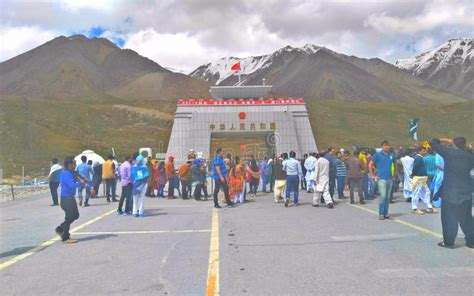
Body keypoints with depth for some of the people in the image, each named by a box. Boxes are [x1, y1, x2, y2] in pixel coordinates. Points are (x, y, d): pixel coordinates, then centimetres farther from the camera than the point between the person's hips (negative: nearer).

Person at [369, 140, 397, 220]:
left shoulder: (391, 155, 10)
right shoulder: (378, 154, -3)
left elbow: (395, 165, 25)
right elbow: (370, 165, -2)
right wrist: (373, 175, -5)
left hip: (389, 179, 5)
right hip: (381, 178, -5)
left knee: (388, 197, 8)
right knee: (383, 196, -11)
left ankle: (386, 213, 17)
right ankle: (381, 214, -3)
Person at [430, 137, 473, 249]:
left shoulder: (449, 153, -9)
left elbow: (433, 142, -2)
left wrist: (445, 140, 12)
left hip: (450, 191, -4)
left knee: (449, 217, 2)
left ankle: (449, 242, 4)